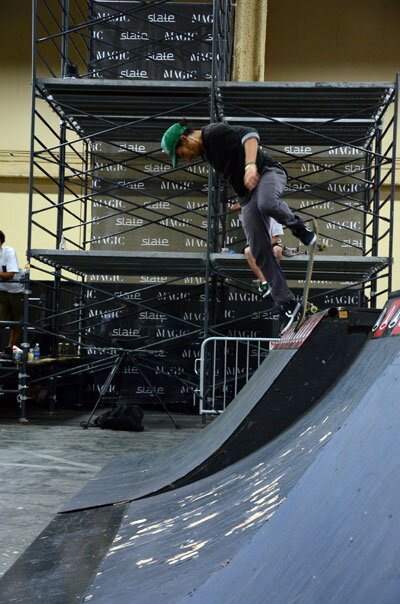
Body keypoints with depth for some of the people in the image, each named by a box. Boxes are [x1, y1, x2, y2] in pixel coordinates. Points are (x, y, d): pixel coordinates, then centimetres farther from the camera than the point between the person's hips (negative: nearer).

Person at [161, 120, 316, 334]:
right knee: (260, 252, -5)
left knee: (267, 204, -43)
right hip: (246, 195, 8)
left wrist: (250, 166, -37)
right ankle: (287, 304, -2)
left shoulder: (216, 132, -10)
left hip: (267, 172, -8)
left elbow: (249, 134, -25)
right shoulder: (207, 151, 17)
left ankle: (298, 227, -13)